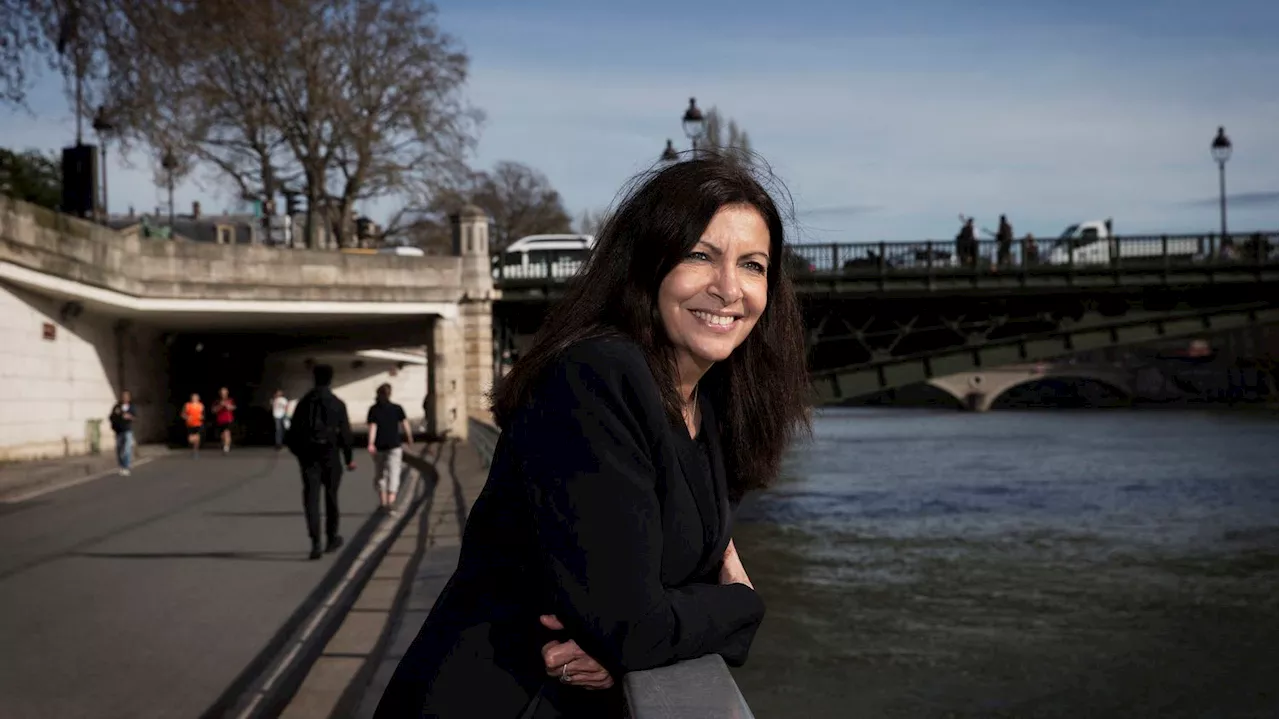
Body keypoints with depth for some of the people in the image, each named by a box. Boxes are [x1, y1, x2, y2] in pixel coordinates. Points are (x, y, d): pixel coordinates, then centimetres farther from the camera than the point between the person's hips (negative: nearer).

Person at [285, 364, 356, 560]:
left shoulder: (304, 402, 4)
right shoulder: (337, 404, -3)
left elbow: (294, 431, 5)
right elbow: (345, 433, -4)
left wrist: (298, 452, 18)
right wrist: (349, 458, 5)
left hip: (308, 456, 1)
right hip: (330, 456, -1)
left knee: (311, 498, -4)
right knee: (331, 496, 15)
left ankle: (315, 543, -18)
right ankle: (331, 539, 28)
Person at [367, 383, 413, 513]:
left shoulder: (373, 410, -2)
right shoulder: (397, 408, -1)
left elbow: (372, 427, -12)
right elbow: (405, 424, 0)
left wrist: (371, 443, -20)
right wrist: (409, 438, 15)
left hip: (379, 446, 1)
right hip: (394, 444, -1)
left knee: (380, 473, 17)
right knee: (393, 473, -4)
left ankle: (383, 502, 23)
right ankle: (391, 501, -21)